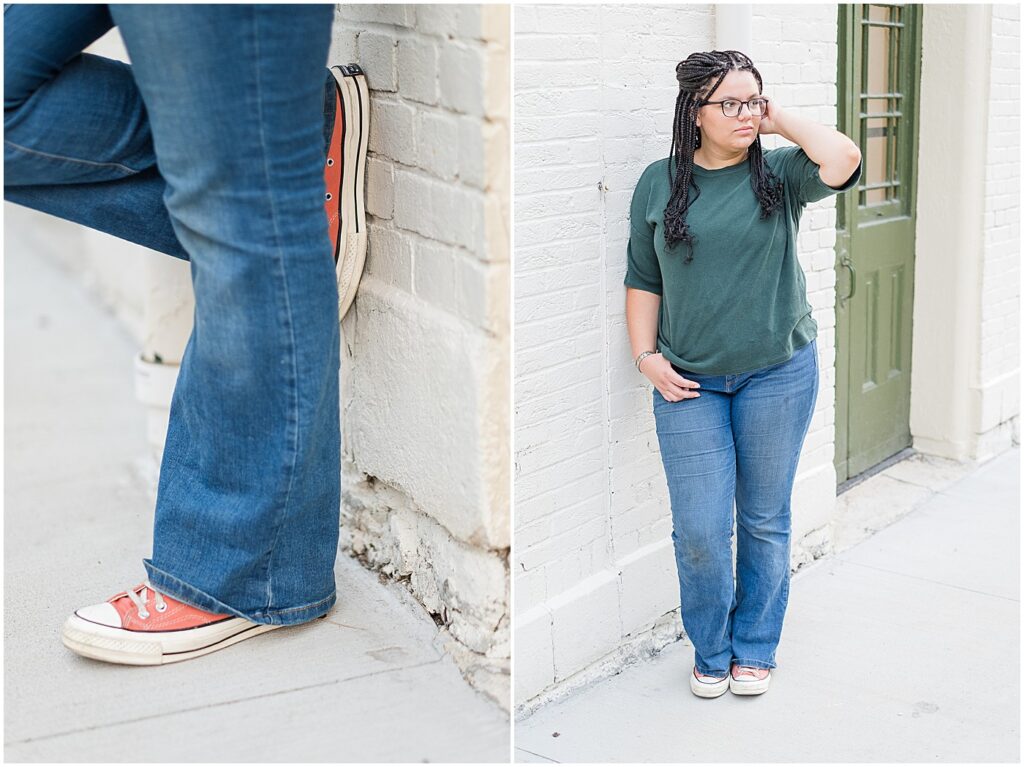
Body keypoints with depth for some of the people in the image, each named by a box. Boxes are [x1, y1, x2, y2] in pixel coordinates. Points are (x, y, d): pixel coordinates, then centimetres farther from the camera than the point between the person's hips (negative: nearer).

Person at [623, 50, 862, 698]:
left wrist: (781, 120, -8)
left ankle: (755, 650, 29)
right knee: (700, 530, -1)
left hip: (778, 374, 0)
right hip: (689, 382, 0)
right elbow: (643, 280, 8)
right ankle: (712, 653, 22)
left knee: (766, 521, 11)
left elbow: (843, 160, -21)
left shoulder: (778, 173, 0)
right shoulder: (659, 184, 3)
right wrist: (647, 356, -1)